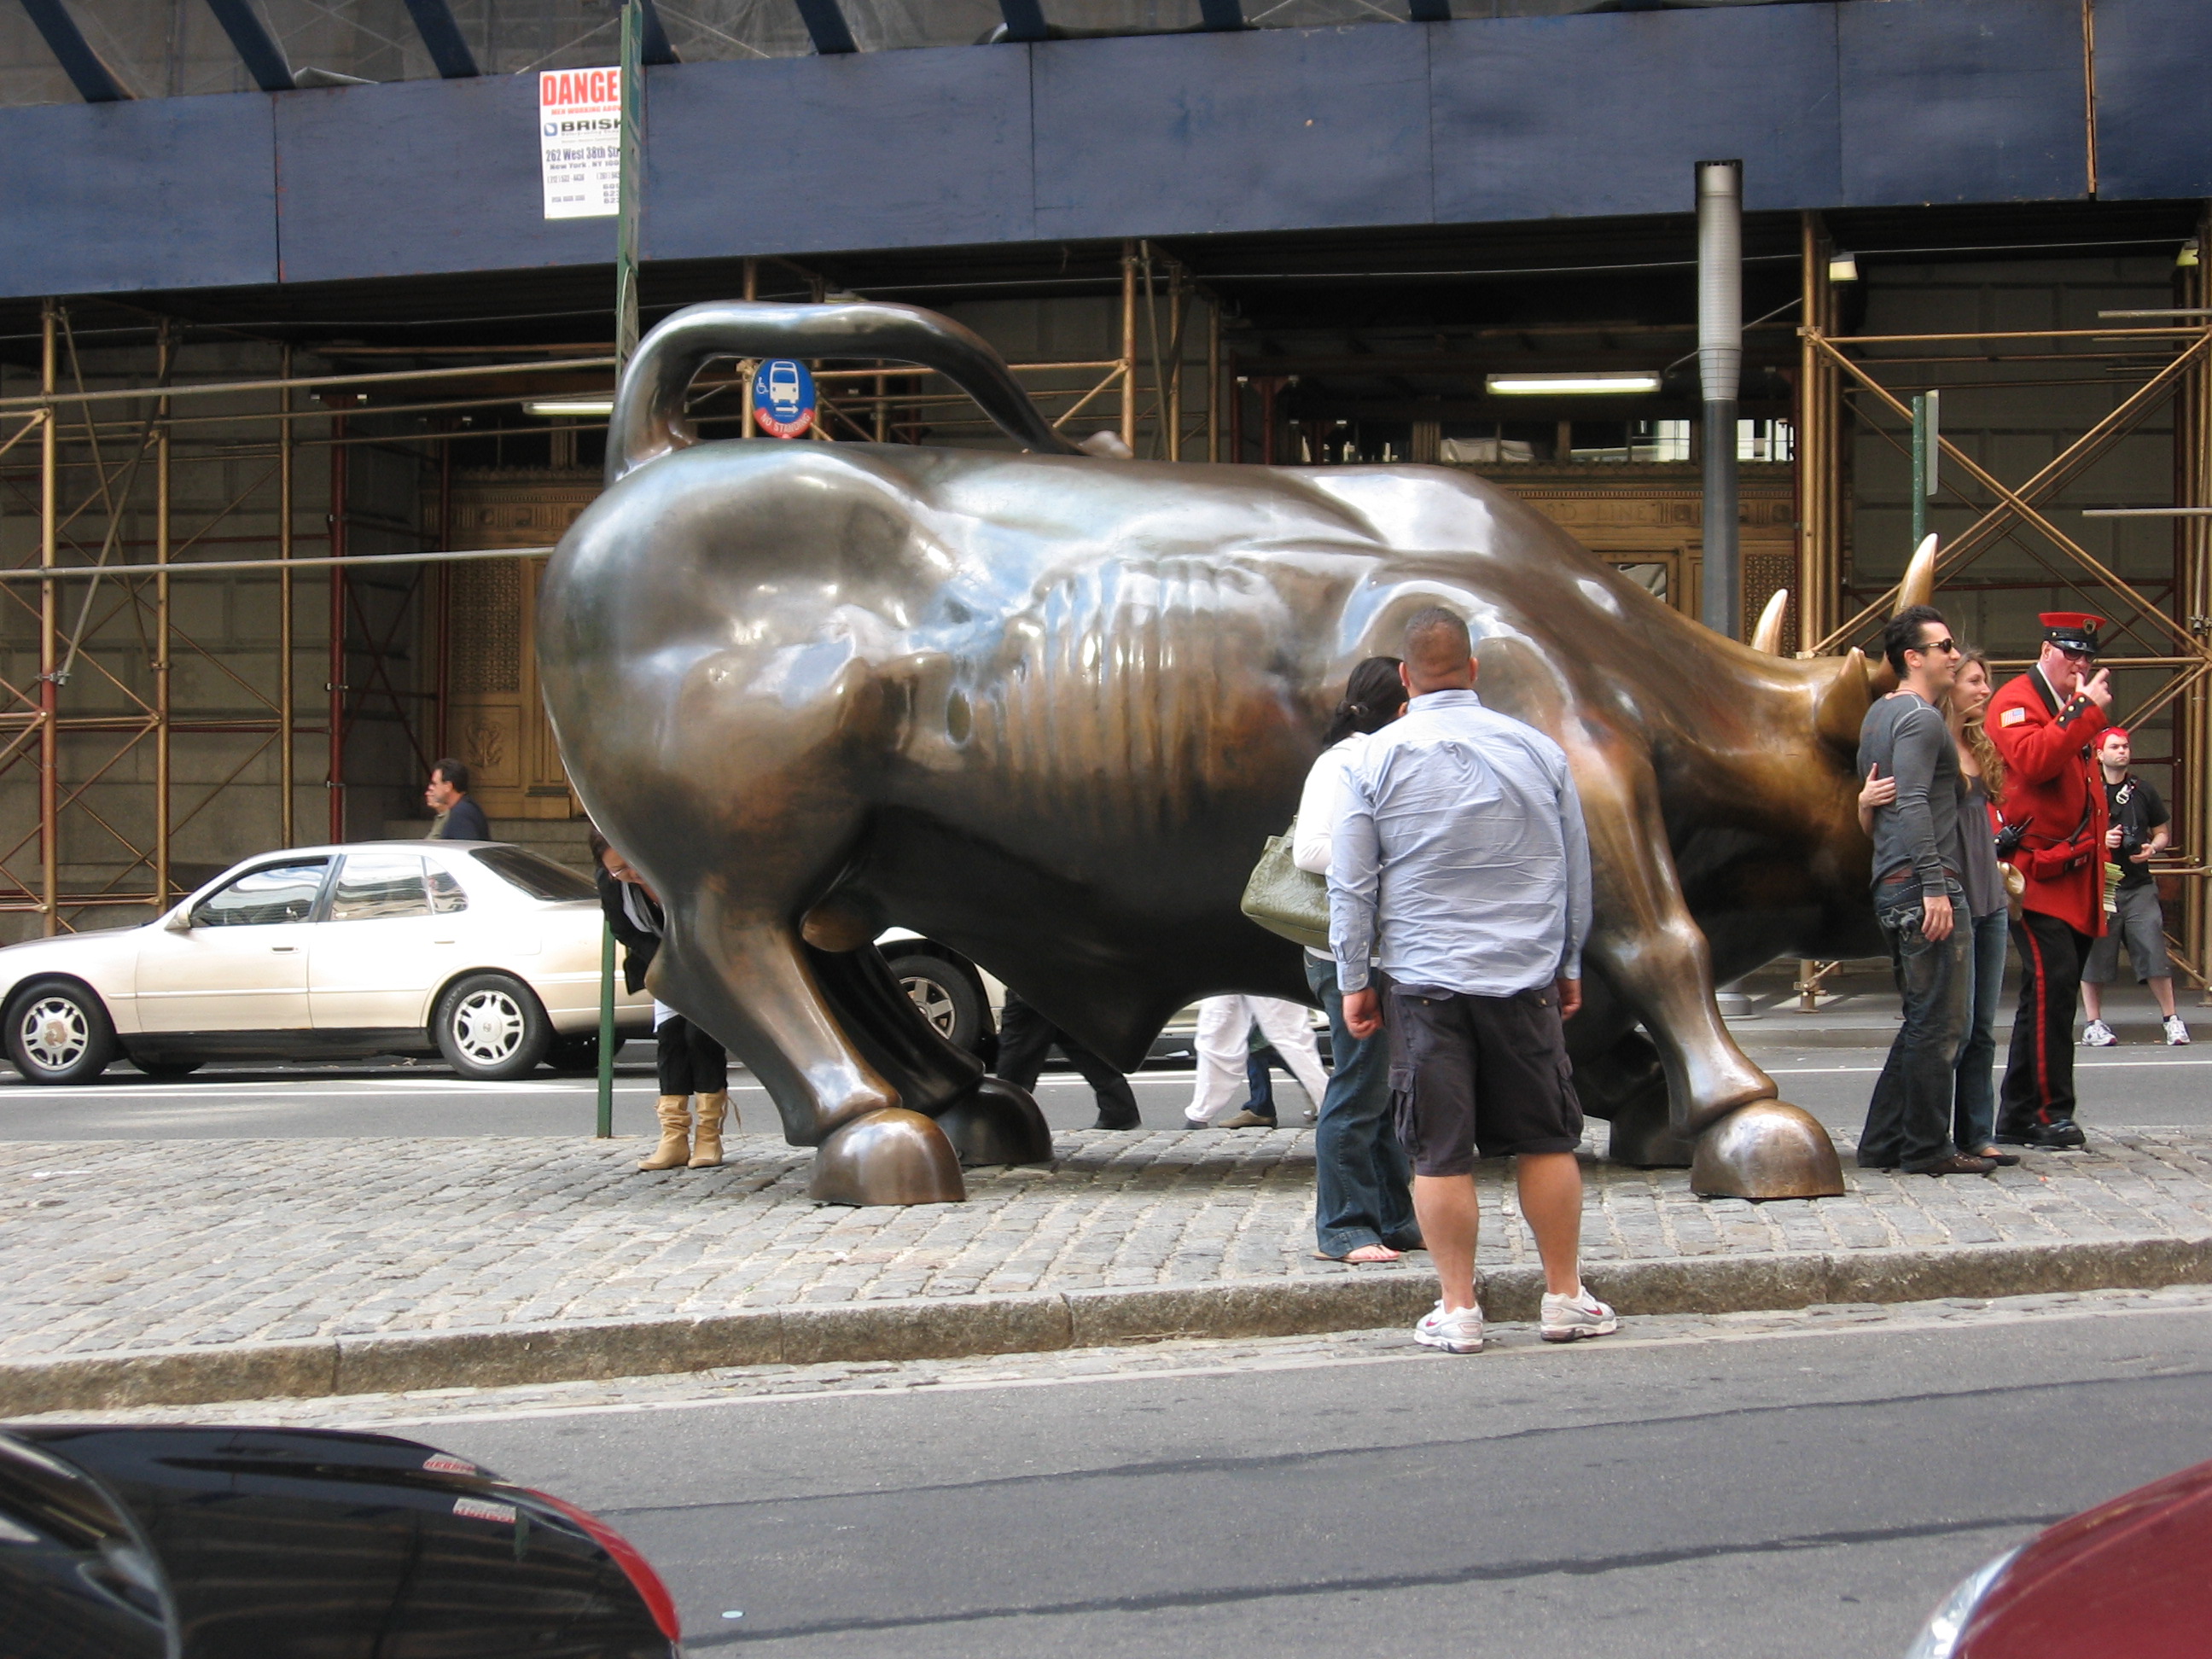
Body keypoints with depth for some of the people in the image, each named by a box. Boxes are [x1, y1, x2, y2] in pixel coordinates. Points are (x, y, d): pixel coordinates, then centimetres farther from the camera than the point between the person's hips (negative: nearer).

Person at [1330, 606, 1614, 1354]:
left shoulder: (1375, 759, -3)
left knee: (1441, 1153, 2)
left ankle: (1457, 1310, 6)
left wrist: (1354, 981, 8)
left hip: (1423, 983, -2)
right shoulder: (1538, 750, 4)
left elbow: (1350, 884, -1)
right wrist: (1569, 964, 22)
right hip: (1526, 978, 2)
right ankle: (1566, 1298, 15)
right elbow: (1576, 873, 12)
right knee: (1547, 1141, 10)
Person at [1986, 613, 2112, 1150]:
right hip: (2036, 874, -9)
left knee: (2052, 993, 8)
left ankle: (2019, 1118, 12)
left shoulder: (2075, 711, 21)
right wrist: (2087, 712, -22)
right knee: (2052, 982, -17)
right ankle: (2050, 1112, -14)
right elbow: (2033, 760, -26)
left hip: (2074, 878, 9)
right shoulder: (2016, 701, -6)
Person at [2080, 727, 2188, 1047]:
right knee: (2094, 956, 1)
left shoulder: (2144, 790, 13)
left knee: (2154, 951, -3)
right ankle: (2093, 1024, 10)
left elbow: (2163, 833, 19)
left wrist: (2152, 848, -3)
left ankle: (2171, 1019, 5)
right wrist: (2100, 841, -13)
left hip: (2139, 885, 2)